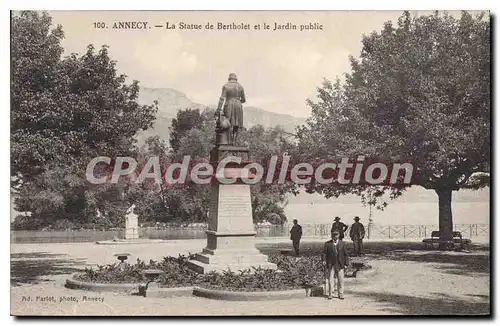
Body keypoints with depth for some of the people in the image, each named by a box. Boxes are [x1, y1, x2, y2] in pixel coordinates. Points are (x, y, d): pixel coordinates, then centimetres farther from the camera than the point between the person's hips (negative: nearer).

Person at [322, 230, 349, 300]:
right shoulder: (327, 244, 6)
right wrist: (324, 260, -13)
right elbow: (324, 253, 3)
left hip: (340, 265, 1)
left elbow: (346, 254, 8)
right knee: (330, 280, 0)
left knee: (340, 281, 3)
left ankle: (340, 294, 14)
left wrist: (346, 263, 1)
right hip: (331, 265, -1)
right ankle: (330, 294, 10)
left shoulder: (342, 244, 8)